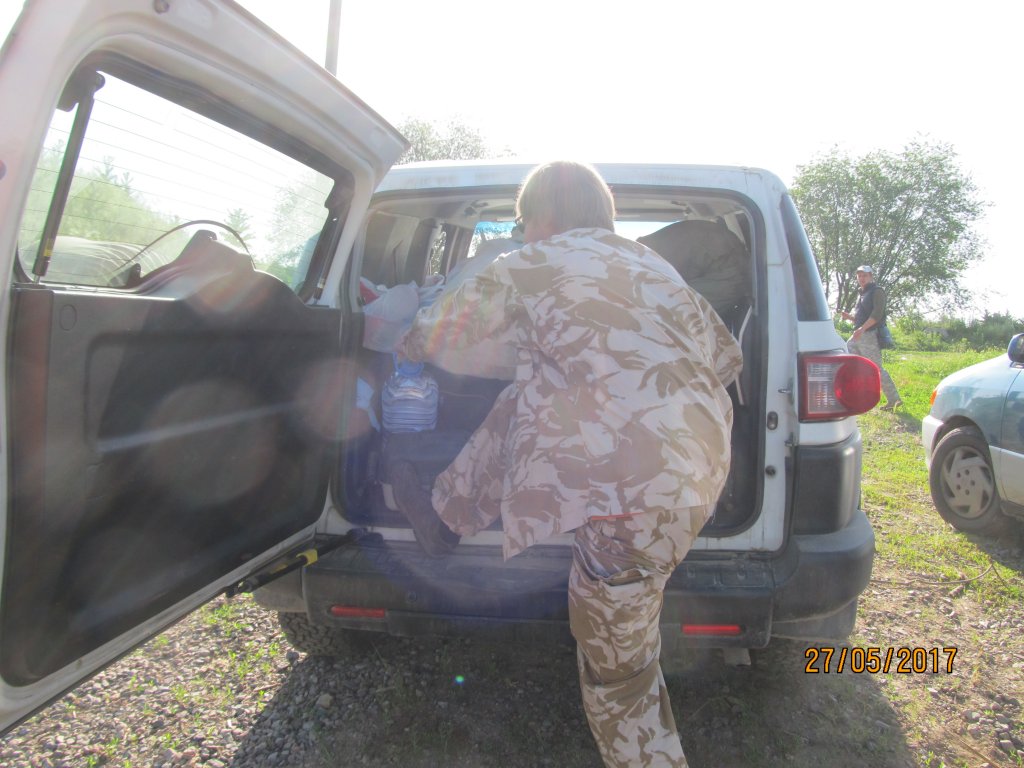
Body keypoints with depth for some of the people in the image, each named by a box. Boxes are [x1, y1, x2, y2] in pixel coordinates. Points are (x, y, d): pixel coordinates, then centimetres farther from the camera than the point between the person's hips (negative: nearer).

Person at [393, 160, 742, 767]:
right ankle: (446, 519, 35)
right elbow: (726, 357, 21)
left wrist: (405, 343, 35)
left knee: (618, 678, 10)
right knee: (523, 401, 20)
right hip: (700, 461, 8)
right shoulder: (650, 263, 17)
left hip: (641, 495, -8)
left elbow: (436, 334, 12)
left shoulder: (527, 267, 0)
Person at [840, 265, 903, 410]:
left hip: (870, 336, -9)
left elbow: (877, 314, -18)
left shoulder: (877, 291, -4)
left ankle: (894, 399, -1)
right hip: (858, 336, 9)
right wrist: (848, 317, 6)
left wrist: (862, 328, -27)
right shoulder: (862, 294, 22)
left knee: (876, 369, -9)